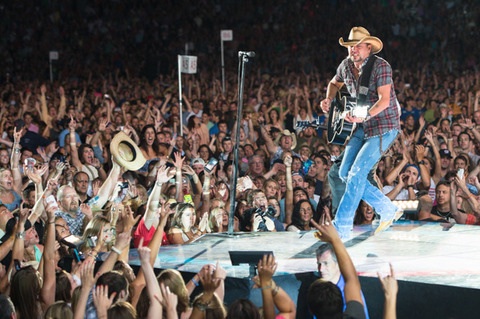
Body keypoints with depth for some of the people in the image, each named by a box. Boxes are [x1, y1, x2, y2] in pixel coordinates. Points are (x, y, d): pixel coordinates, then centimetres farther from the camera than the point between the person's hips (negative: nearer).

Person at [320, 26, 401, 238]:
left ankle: (341, 227, -12)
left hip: (384, 126, -8)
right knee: (345, 173, 3)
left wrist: (364, 116, -40)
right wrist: (329, 100, 3)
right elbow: (335, 83, 24)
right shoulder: (346, 65, 3)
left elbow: (385, 100, -26)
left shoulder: (380, 66, -18)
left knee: (357, 173, -16)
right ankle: (387, 209, 15)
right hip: (362, 126, 8)